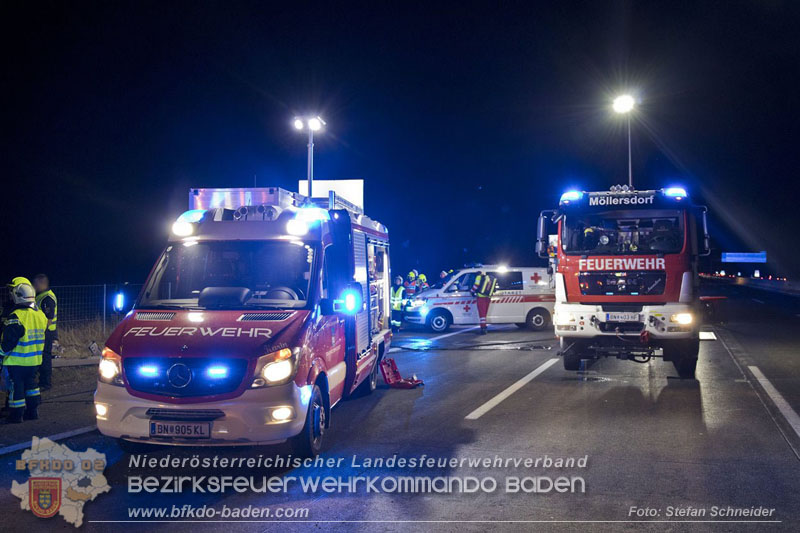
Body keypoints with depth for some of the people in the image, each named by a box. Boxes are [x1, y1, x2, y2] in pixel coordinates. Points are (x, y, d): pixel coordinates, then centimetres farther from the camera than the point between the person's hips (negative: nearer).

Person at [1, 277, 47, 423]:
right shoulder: (40, 314, 3)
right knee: (31, 383, 18)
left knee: (16, 386, 3)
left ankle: (16, 415, 9)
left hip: (17, 361, -7)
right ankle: (33, 411, 23)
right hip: (34, 360, 7)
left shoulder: (15, 317, -21)